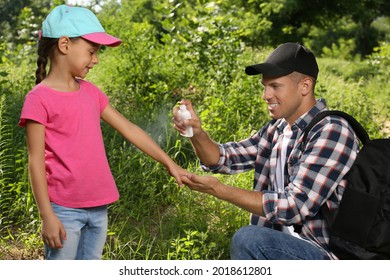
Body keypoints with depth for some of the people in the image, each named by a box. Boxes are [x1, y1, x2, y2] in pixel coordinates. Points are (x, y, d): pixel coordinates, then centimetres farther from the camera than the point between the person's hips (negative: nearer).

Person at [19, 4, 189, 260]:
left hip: (98, 207, 7)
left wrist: (168, 163, 10)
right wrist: (47, 216, -15)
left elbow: (128, 129, 12)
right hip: (65, 210, -6)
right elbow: (36, 162, -12)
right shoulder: (39, 99, -11)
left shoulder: (91, 92, 8)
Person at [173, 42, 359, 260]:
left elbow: (294, 207, -24)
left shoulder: (332, 132, -18)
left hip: (325, 254, -8)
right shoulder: (277, 129, 7)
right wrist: (197, 133, -14)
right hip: (285, 246, 8)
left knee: (248, 239, -28)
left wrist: (217, 189, -21)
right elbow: (223, 159, 7)